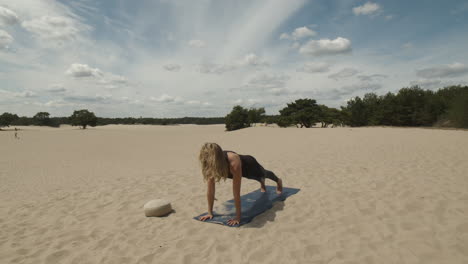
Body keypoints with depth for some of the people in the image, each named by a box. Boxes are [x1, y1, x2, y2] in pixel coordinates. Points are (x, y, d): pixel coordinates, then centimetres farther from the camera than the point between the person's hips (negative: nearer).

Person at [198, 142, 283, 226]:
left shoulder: (234, 163, -51)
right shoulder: (211, 163, -36)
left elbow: (236, 193, -46)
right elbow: (210, 190, -28)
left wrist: (238, 217, -42)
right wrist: (210, 213, -26)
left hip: (249, 165, -3)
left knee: (263, 174, 31)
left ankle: (278, 181, 67)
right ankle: (262, 182, 74)